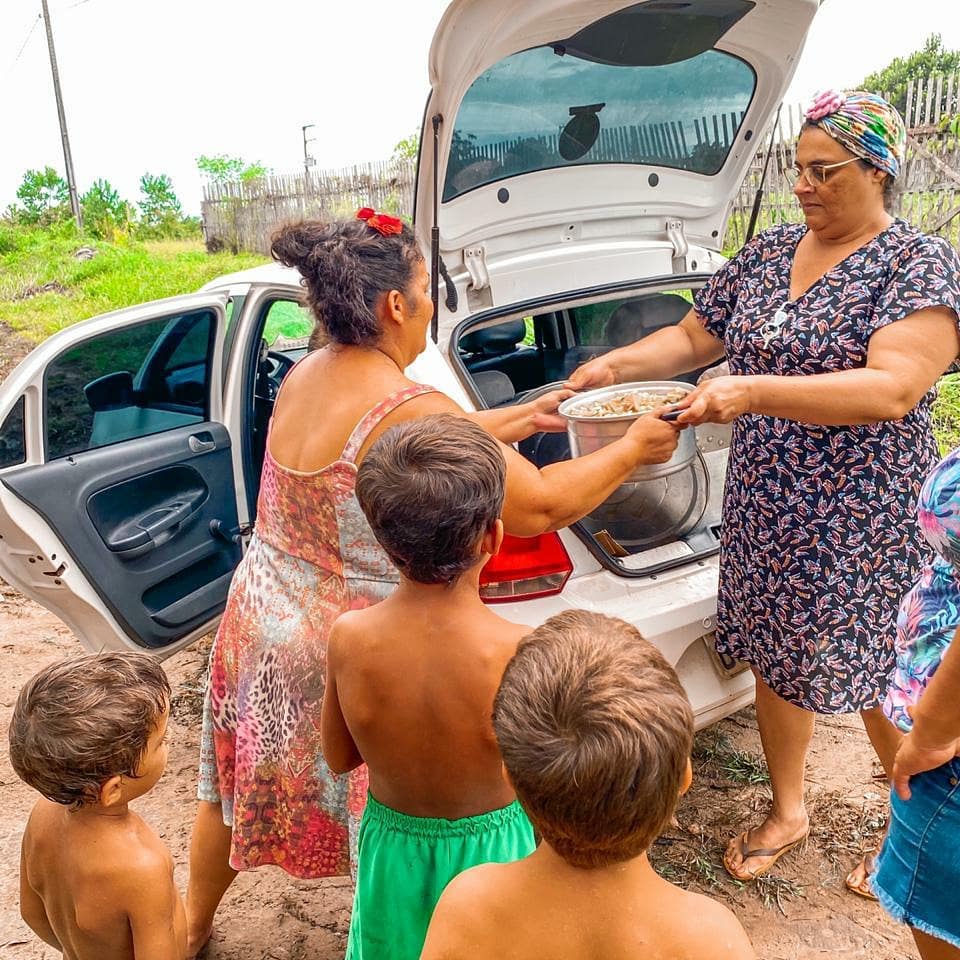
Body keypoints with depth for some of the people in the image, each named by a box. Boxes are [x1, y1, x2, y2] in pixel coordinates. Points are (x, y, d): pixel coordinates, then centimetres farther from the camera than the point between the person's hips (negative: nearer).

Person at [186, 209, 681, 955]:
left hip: (260, 624, 9)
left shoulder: (305, 378, -1)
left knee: (238, 787, 29)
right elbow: (541, 505, -20)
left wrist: (525, 418, 15)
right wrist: (635, 448, -5)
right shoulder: (409, 410, -26)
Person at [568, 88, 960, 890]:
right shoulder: (769, 252, 6)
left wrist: (752, 391, -34)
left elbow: (893, 389, -26)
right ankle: (787, 812, 40)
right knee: (776, 656, 17)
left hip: (863, 522, -5)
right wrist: (613, 365, -4)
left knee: (883, 682, 10)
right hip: (765, 509, 6)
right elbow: (695, 337, 12)